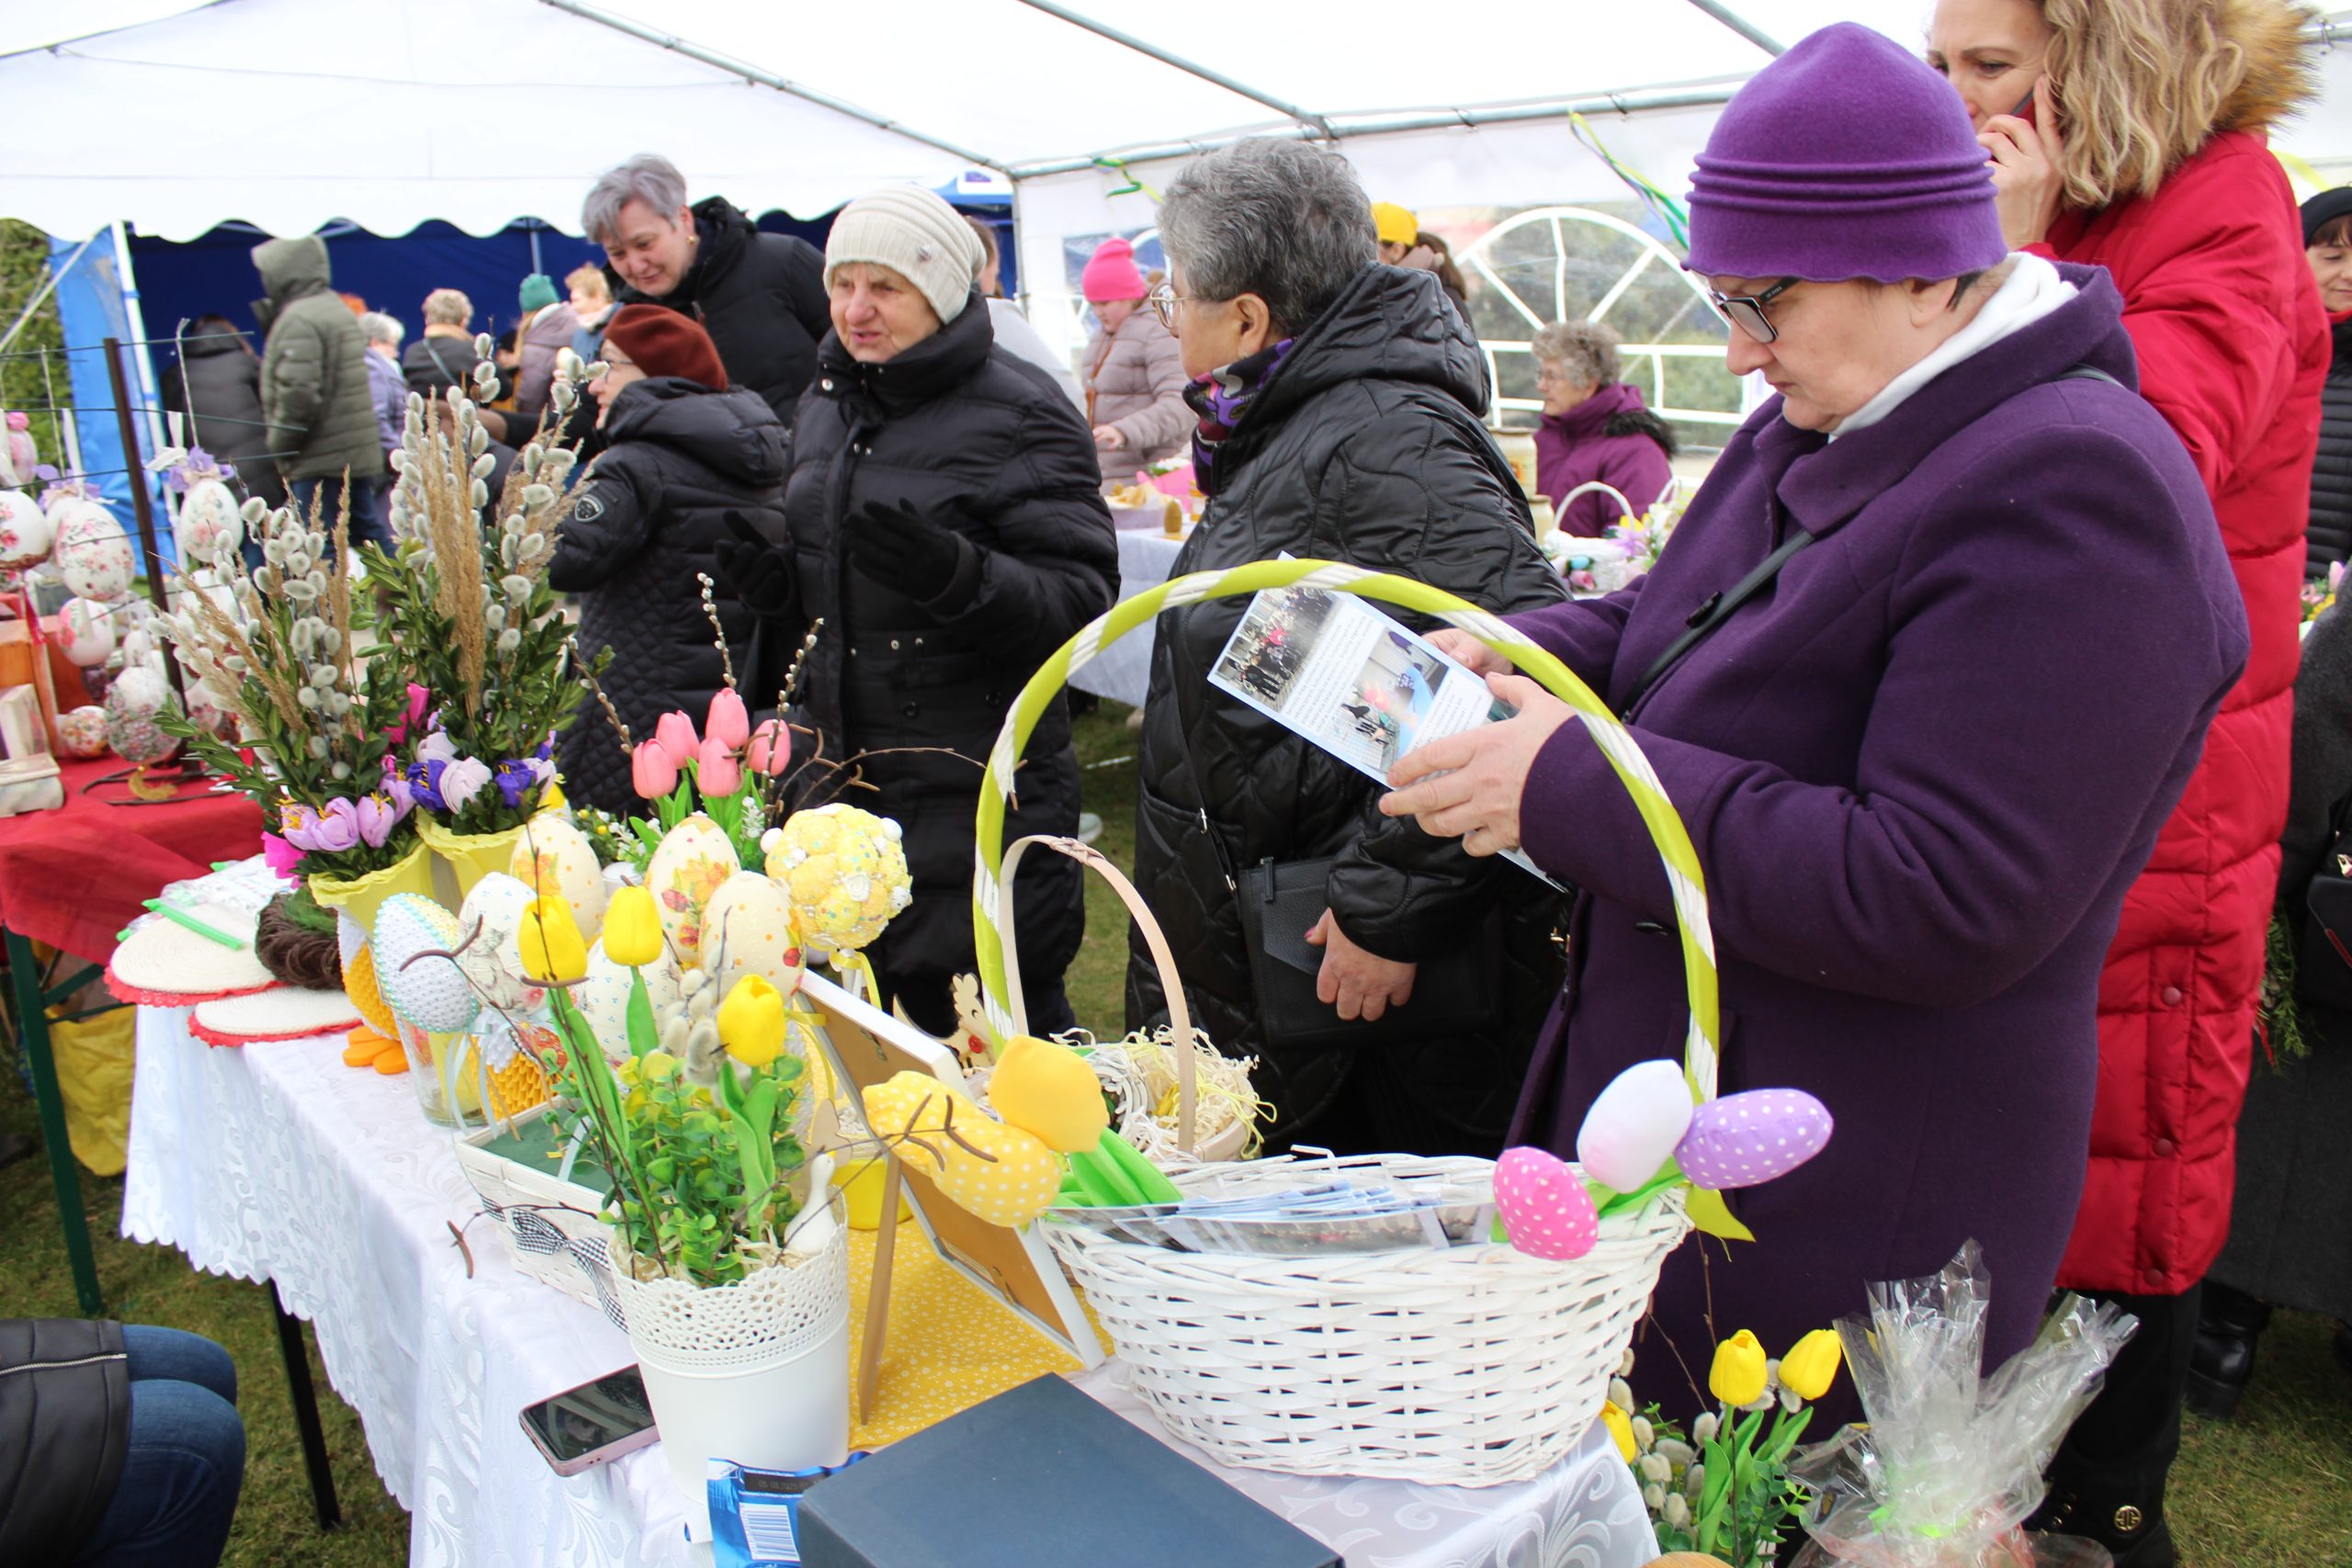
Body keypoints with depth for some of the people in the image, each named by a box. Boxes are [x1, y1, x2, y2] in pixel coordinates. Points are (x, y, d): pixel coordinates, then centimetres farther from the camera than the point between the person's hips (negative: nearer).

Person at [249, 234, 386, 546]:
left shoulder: (299, 320, -14)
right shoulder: (339, 309, 16)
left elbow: (298, 394, -21)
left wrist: (278, 444, -9)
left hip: (319, 462, -9)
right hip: (360, 455, 10)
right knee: (368, 535, 14)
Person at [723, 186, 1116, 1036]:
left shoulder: (1020, 415, -10)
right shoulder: (824, 406, 13)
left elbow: (1081, 598, -17)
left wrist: (955, 574, -32)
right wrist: (768, 577, 2)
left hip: (980, 787, -7)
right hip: (843, 772, 7)